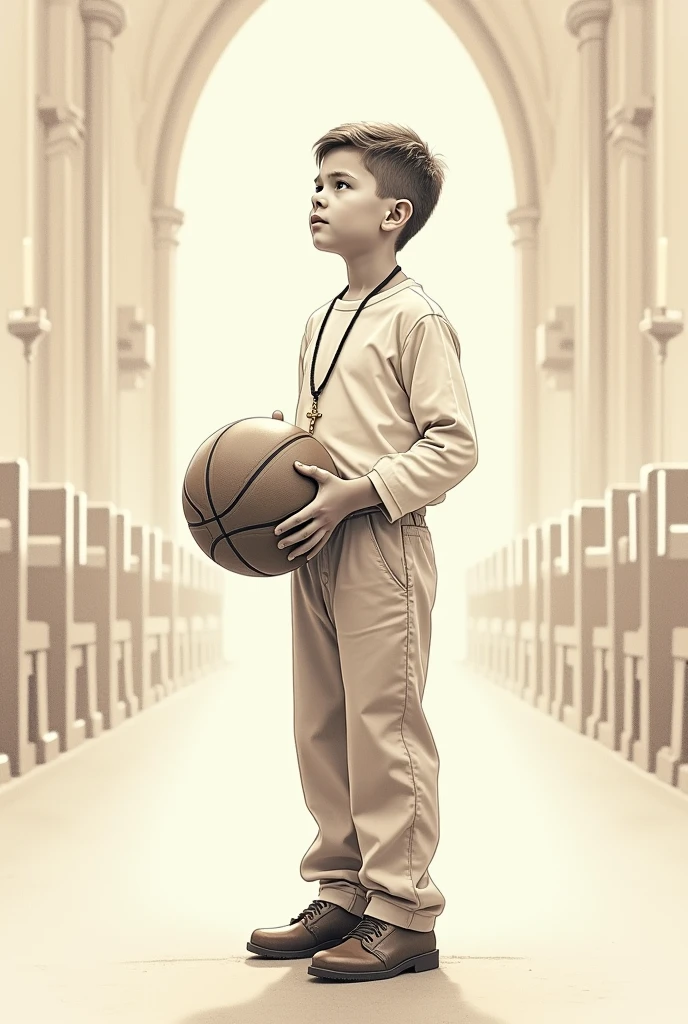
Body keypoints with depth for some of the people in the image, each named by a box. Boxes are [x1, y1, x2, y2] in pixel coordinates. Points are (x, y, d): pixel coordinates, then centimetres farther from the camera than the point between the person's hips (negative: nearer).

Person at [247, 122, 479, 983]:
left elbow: (453, 444, -13)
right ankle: (342, 893, 23)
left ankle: (401, 914, 4)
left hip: (382, 547, -8)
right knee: (321, 729, 12)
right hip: (316, 548, 9)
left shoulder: (415, 318, -9)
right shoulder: (320, 322, 16)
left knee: (383, 729, -5)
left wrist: (352, 494, -19)